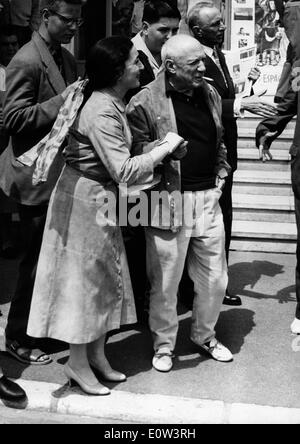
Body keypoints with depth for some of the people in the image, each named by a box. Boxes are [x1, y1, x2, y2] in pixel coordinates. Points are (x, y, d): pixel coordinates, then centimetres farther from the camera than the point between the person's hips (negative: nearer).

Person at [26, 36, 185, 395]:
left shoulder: (111, 103, 8)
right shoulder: (101, 111, -23)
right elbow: (123, 170, -26)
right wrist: (164, 150, -17)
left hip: (100, 199, 10)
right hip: (84, 200, -10)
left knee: (104, 278, 15)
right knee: (84, 278, 2)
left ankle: (96, 355, 29)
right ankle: (78, 364, 17)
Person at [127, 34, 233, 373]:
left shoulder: (210, 95, 10)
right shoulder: (145, 102, -10)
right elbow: (137, 155, -8)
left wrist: (221, 174, 11)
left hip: (208, 198, 6)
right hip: (168, 202, -5)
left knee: (214, 278, 13)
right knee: (165, 281, 6)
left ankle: (205, 335, 36)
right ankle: (164, 344, 27)